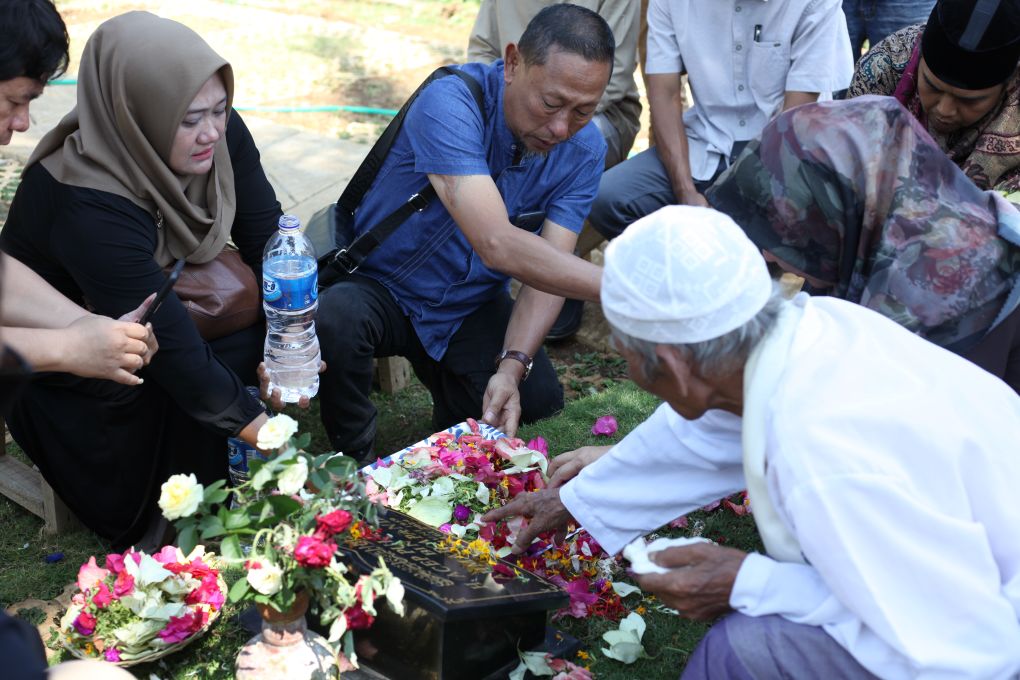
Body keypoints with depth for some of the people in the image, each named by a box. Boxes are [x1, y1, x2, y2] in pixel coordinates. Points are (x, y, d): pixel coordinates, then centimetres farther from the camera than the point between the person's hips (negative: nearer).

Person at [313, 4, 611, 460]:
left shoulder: (584, 150, -11)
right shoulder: (451, 103, -30)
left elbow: (549, 269, -14)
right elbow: (496, 244, -40)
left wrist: (512, 366, -31)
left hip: (472, 306, 5)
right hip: (382, 287, -4)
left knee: (537, 396, -18)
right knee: (333, 320, -36)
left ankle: (437, 368, 16)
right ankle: (355, 457, -6)